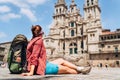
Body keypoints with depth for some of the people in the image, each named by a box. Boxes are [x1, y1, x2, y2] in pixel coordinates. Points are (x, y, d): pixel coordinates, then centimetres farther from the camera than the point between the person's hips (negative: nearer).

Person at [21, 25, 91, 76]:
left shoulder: (33, 40, 12)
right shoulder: (39, 40, -12)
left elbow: (34, 55, 9)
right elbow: (34, 56, -21)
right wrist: (31, 72, -25)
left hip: (42, 64, 9)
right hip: (41, 66, -9)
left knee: (61, 60, 15)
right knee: (65, 68, 3)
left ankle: (79, 68, 17)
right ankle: (80, 70, 22)